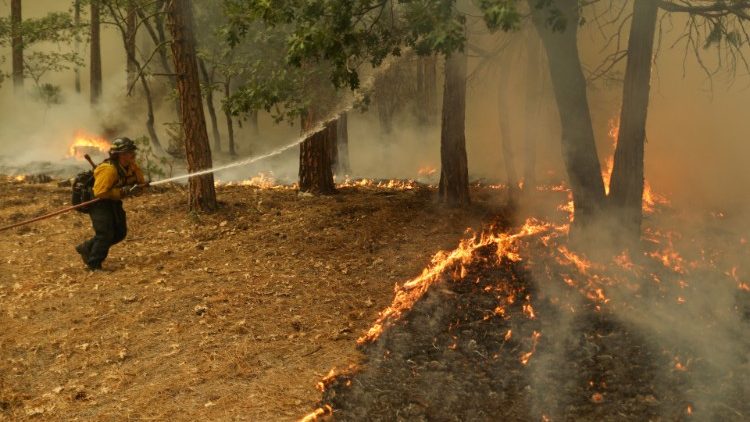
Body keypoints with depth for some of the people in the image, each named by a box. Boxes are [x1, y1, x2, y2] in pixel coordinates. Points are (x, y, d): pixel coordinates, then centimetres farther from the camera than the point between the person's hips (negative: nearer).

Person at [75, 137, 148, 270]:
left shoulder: (132, 166, -5)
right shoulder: (108, 169, -30)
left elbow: (140, 181, 8)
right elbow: (99, 192, -33)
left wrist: (141, 184, -17)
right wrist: (121, 192, -33)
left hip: (114, 201, 9)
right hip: (99, 203, -9)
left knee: (120, 232, 10)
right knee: (105, 233, -15)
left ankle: (87, 248, 23)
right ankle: (93, 265, -1)